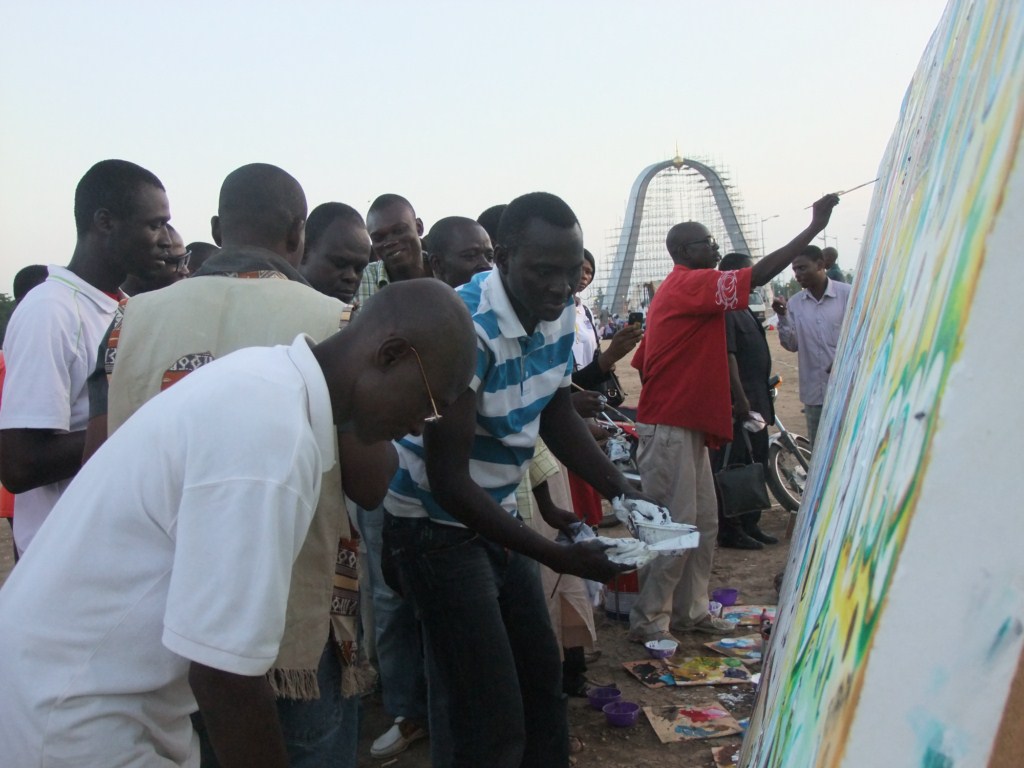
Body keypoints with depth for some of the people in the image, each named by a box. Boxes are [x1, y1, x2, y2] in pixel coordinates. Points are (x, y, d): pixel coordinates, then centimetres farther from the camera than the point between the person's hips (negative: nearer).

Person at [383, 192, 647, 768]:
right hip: (437, 524, -8)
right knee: (495, 720, -7)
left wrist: (622, 491, -6)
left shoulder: (561, 312, -4)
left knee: (544, 676, 18)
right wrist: (560, 557, -29)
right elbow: (448, 480, -28)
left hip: (498, 513, 8)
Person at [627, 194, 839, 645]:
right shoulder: (692, 284, -11)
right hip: (669, 428, -10)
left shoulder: (675, 291, 20)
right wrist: (814, 227, -16)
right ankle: (649, 621, 3)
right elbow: (758, 275, -21)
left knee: (703, 523, 13)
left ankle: (689, 611, 21)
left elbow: (642, 362, 21)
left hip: (686, 425, 10)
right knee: (675, 525, -6)